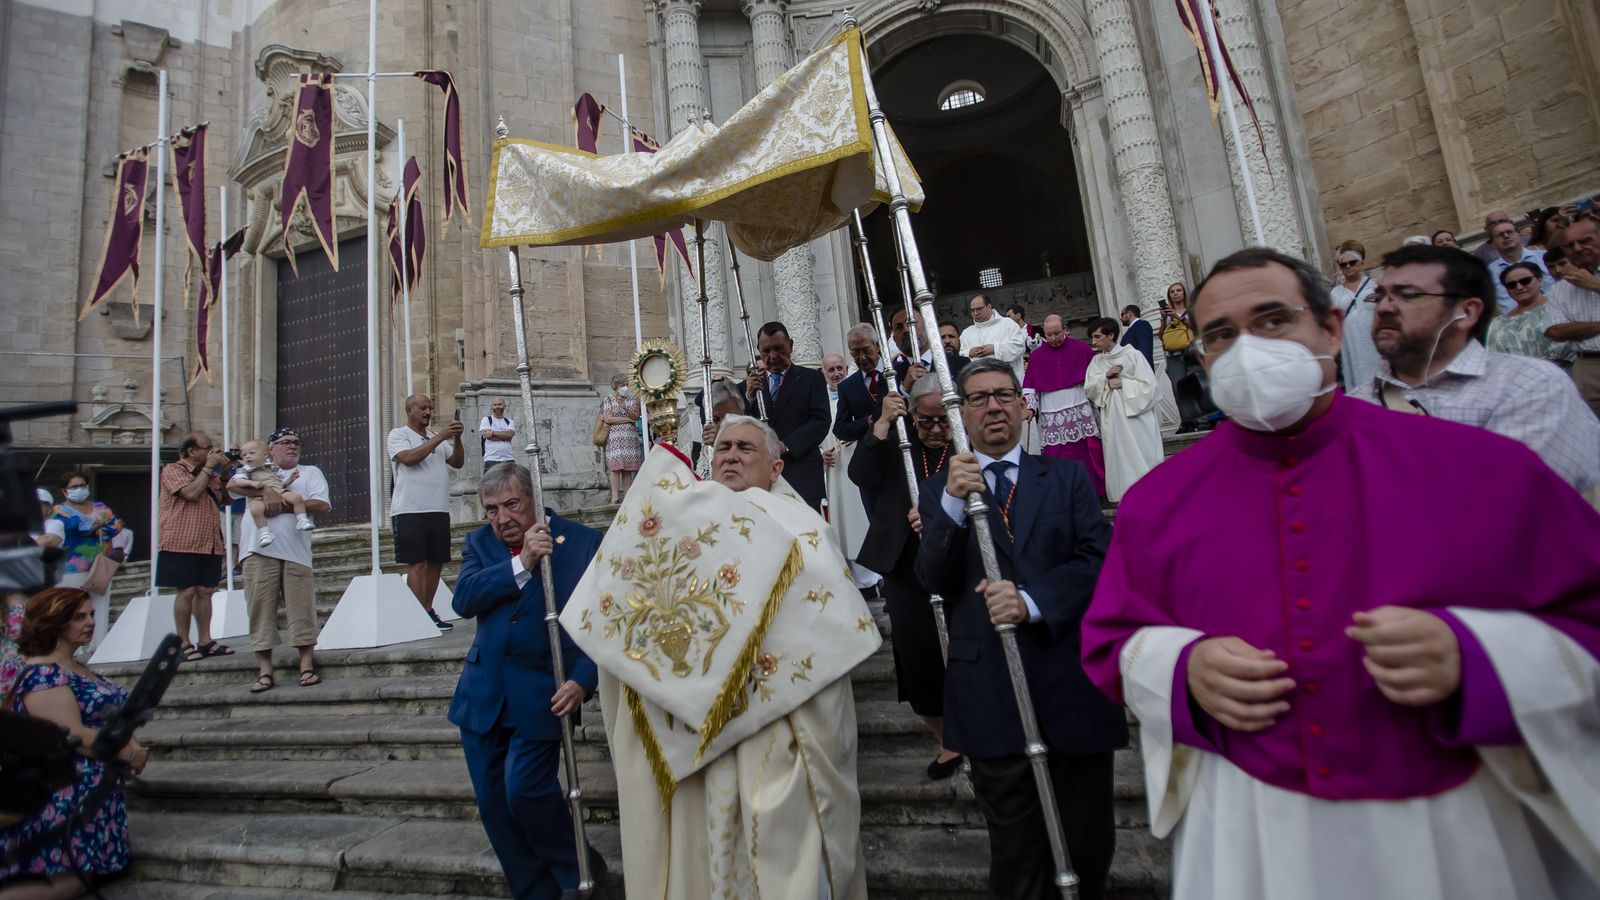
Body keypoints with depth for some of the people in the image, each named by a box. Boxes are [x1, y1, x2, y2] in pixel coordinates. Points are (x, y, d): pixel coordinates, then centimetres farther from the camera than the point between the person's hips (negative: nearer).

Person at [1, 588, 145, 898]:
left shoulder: (81, 669, 14)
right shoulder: (42, 674, -16)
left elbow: (105, 717, 17)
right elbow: (74, 735, -21)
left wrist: (133, 745, -3)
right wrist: (130, 754, -10)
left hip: (95, 794, 10)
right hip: (64, 798, -9)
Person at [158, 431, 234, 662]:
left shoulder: (211, 473, 19)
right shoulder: (173, 470, -2)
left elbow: (224, 498, 17)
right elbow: (191, 493, -17)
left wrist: (224, 471, 5)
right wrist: (209, 467, -8)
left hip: (210, 544, 6)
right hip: (182, 544, -6)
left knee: (205, 591, 6)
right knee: (187, 592, -5)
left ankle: (205, 642, 10)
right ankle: (184, 645, 2)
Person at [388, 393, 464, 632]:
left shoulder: (437, 438, 19)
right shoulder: (398, 434, 3)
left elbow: (457, 462, 11)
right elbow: (409, 458, -15)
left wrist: (456, 438, -5)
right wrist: (440, 437, -15)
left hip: (439, 510, 6)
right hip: (409, 511, -6)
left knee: (436, 562, 8)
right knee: (417, 564, -7)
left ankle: (428, 612, 19)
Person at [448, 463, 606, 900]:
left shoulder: (583, 541, -6)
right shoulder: (479, 544, 6)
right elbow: (463, 599, -12)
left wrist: (582, 681, -17)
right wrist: (521, 563, -21)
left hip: (544, 694, -5)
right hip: (484, 695, 5)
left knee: (524, 790, -11)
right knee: (493, 803, 10)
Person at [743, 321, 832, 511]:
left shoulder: (812, 378, 8)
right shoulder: (751, 384, 17)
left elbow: (821, 420, -3)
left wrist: (786, 445, -15)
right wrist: (749, 396, -7)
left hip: (801, 476, -2)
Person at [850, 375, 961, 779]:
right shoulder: (897, 442, 3)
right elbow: (861, 474, -11)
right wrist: (884, 422, -16)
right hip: (905, 574, 3)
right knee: (917, 662, 8)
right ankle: (949, 742, 30)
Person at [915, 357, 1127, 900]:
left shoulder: (1067, 477, 8)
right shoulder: (940, 489, 5)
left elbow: (1098, 559, -4)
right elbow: (934, 580, -7)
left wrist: (1032, 601, -19)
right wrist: (953, 503, -22)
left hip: (1072, 681, 1)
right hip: (991, 696, -1)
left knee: (1088, 843, 17)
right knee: (1014, 852, 12)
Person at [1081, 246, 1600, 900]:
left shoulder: (1481, 469, -8)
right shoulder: (1156, 502, -5)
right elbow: (1110, 641, 3)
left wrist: (1469, 657, -20)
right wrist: (1183, 671, -17)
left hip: (1452, 831, 0)